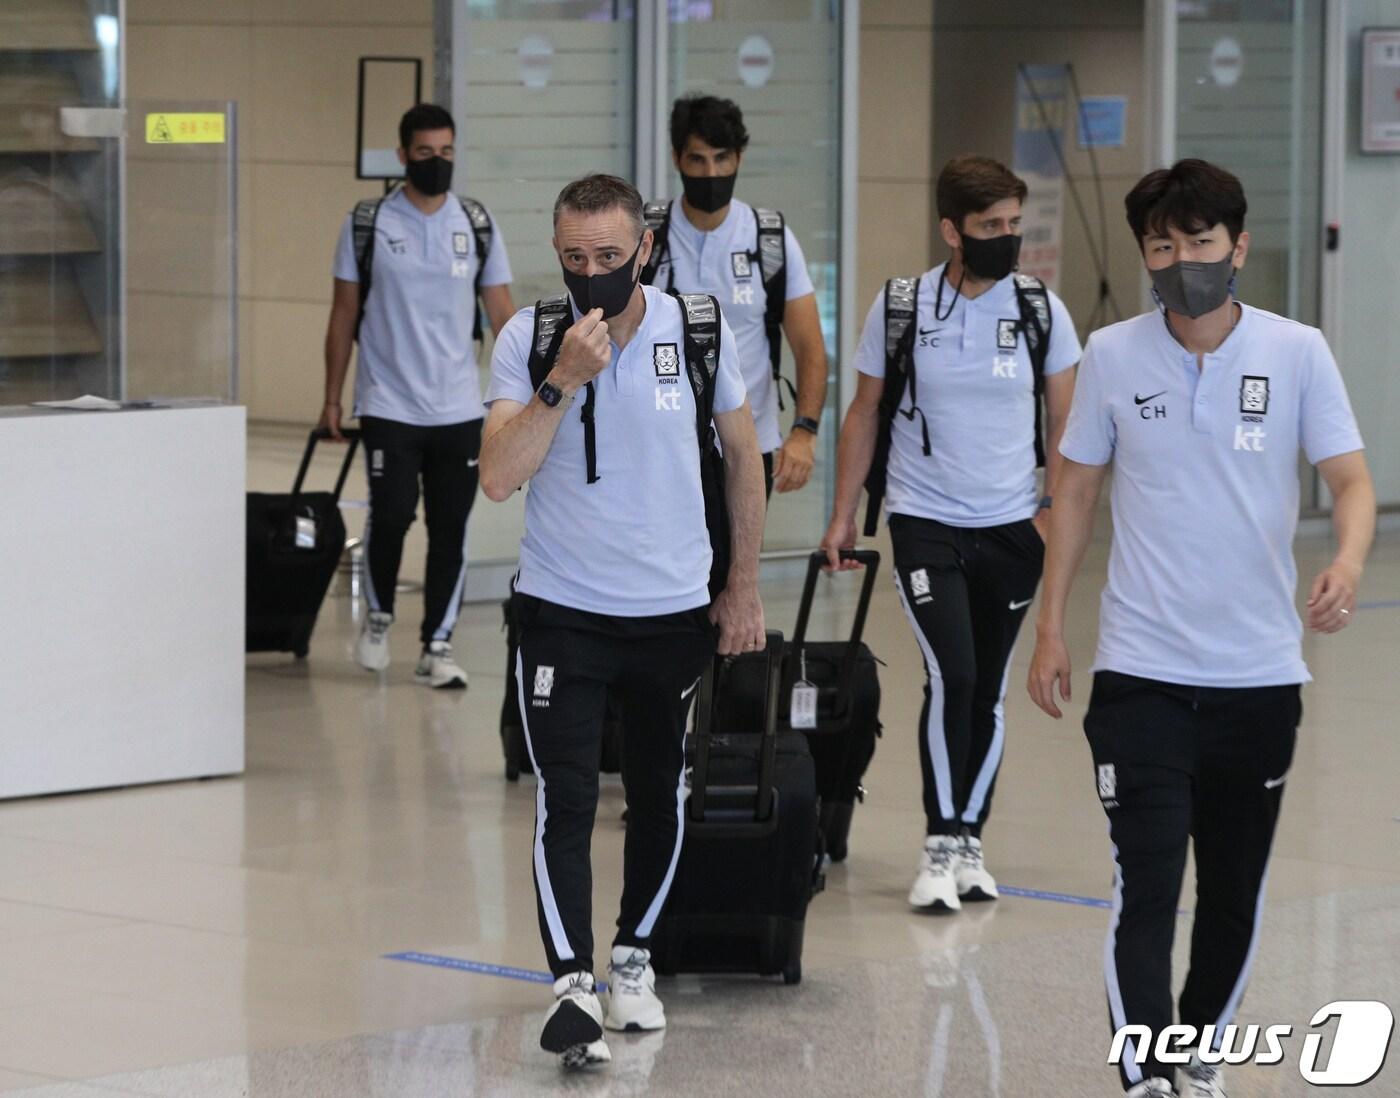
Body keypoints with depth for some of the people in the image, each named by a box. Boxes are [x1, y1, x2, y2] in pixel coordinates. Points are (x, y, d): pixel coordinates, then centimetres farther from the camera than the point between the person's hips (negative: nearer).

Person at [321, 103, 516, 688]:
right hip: (388, 406, -2)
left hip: (459, 409, 2)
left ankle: (437, 646, 12)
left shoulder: (476, 224, 5)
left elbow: (502, 313, 6)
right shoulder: (367, 224, 0)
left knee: (450, 529, 2)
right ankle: (378, 615, 19)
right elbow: (344, 315, 5)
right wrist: (332, 399, 3)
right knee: (391, 514, -8)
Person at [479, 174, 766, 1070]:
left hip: (675, 612, 2)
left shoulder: (700, 330, -6)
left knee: (660, 794, 14)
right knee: (566, 802, -12)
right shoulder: (528, 339, -10)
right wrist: (563, 380, -28)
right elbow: (499, 478, -19)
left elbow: (743, 457, 8)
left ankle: (634, 957, 32)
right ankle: (573, 985, -15)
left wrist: (744, 586, 8)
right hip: (561, 611, -2)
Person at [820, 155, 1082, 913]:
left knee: (988, 690, 7)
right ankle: (941, 845, -9)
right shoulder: (899, 308, -2)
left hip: (1011, 529, 2)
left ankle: (969, 838, 20)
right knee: (951, 675, -16)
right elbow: (865, 414, 6)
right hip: (925, 522, -2)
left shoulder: (1040, 310, 0)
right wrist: (843, 515, 3)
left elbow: (1064, 421, 6)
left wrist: (1057, 508, -5)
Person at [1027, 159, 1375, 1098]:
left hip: (1260, 673, 1)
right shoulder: (1113, 355, -1)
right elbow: (1078, 491, 8)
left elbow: (1351, 480, -6)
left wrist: (1348, 564, -28)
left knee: (1236, 891, 13)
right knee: (1147, 884, -11)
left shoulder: (1298, 352, -3)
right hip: (1141, 669, -1)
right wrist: (1051, 627, 6)